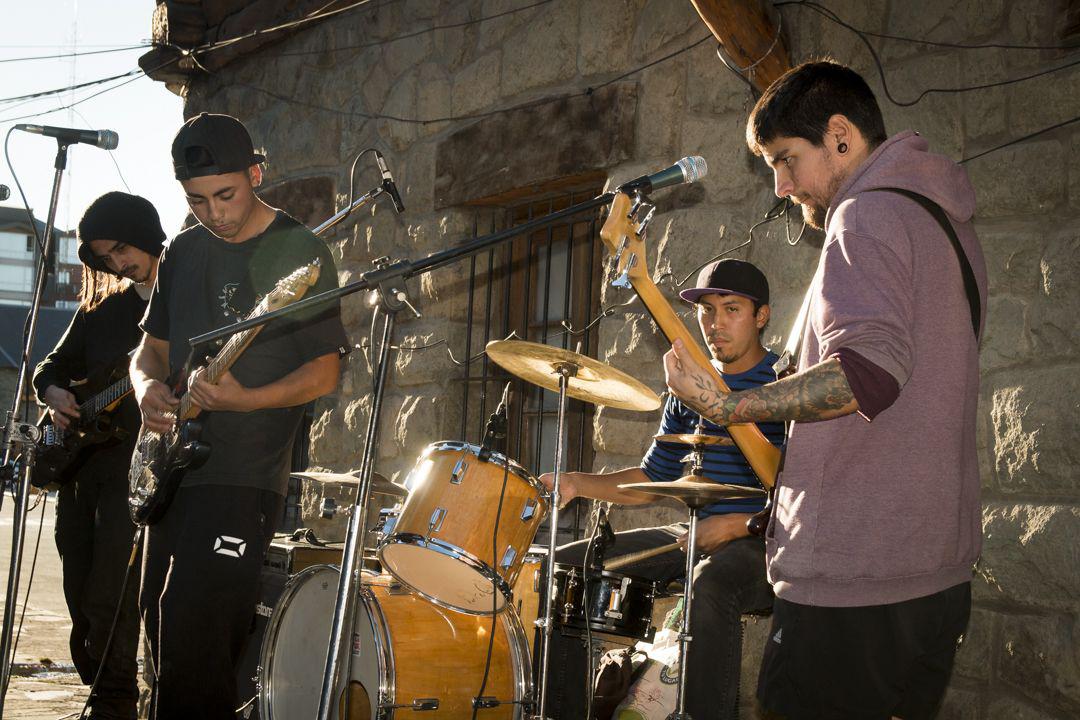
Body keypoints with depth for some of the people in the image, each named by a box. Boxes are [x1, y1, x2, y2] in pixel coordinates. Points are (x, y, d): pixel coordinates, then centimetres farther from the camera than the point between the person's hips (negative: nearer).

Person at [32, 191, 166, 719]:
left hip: (137, 464, -7)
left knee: (108, 600, -12)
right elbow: (52, 367, 23)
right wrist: (56, 395, 2)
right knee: (81, 600, 9)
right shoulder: (102, 309, 16)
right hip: (80, 462, 7)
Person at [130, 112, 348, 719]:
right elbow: (152, 347, 21)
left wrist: (245, 400, -25)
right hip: (175, 470, 7)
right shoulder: (184, 253, 12)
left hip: (244, 479, -7)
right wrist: (149, 386, -3)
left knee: (191, 640, -15)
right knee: (164, 631, 12)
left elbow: (325, 371, -9)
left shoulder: (299, 253, -7)